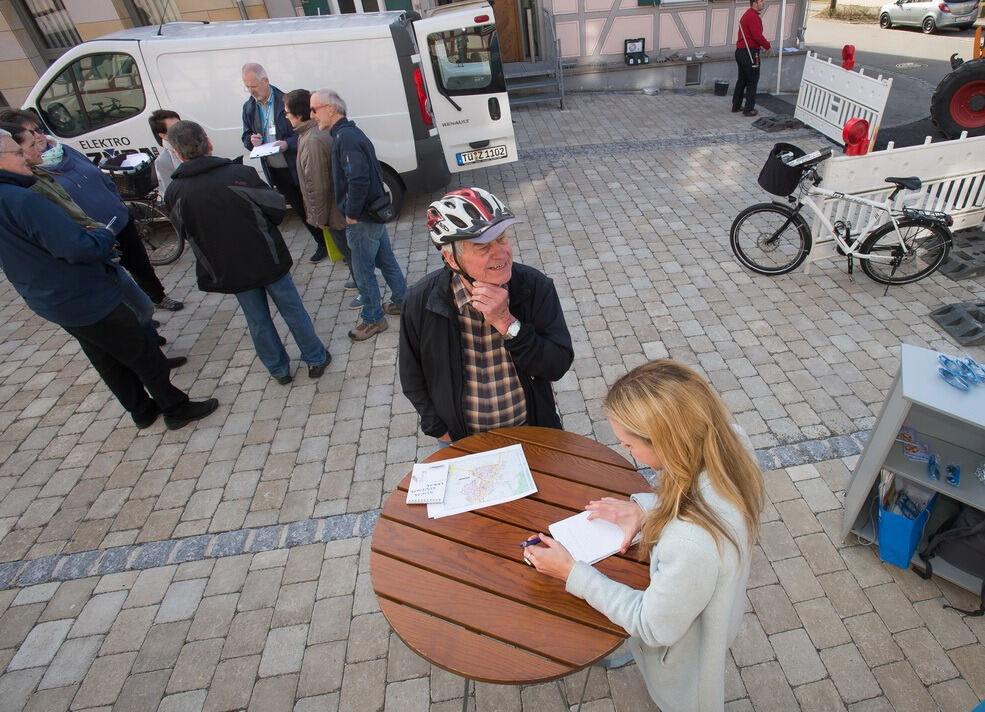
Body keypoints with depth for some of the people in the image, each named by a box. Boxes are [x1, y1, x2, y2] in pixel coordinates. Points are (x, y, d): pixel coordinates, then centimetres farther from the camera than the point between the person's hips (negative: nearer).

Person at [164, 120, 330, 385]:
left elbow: (187, 232, 4)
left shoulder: (174, 193, -10)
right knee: (292, 310, 15)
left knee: (257, 319, 18)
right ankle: (316, 359, 27)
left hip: (229, 270, 2)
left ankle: (279, 369, 32)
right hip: (268, 260, -2)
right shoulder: (239, 173, -19)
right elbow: (277, 209, -11)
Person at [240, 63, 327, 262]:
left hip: (297, 168, -5)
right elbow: (246, 136, 15)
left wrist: (288, 144, -24)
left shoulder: (286, 101, -11)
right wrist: (251, 141, -9)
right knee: (300, 208, 11)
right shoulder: (248, 107, 7)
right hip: (274, 171, 5)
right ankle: (322, 243, 23)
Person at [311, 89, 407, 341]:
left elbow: (358, 179, -30)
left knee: (363, 270, 3)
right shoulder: (349, 132, 12)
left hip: (362, 219, -10)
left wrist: (352, 213, -20)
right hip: (374, 212, 10)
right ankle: (401, 301, 35)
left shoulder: (345, 137, -20)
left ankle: (373, 318, 16)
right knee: (386, 261, 20)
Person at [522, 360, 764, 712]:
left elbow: (654, 627, -27)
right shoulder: (731, 439, -27)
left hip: (687, 649, -5)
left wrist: (572, 572, -22)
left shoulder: (691, 543, -48)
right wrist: (645, 509, -15)